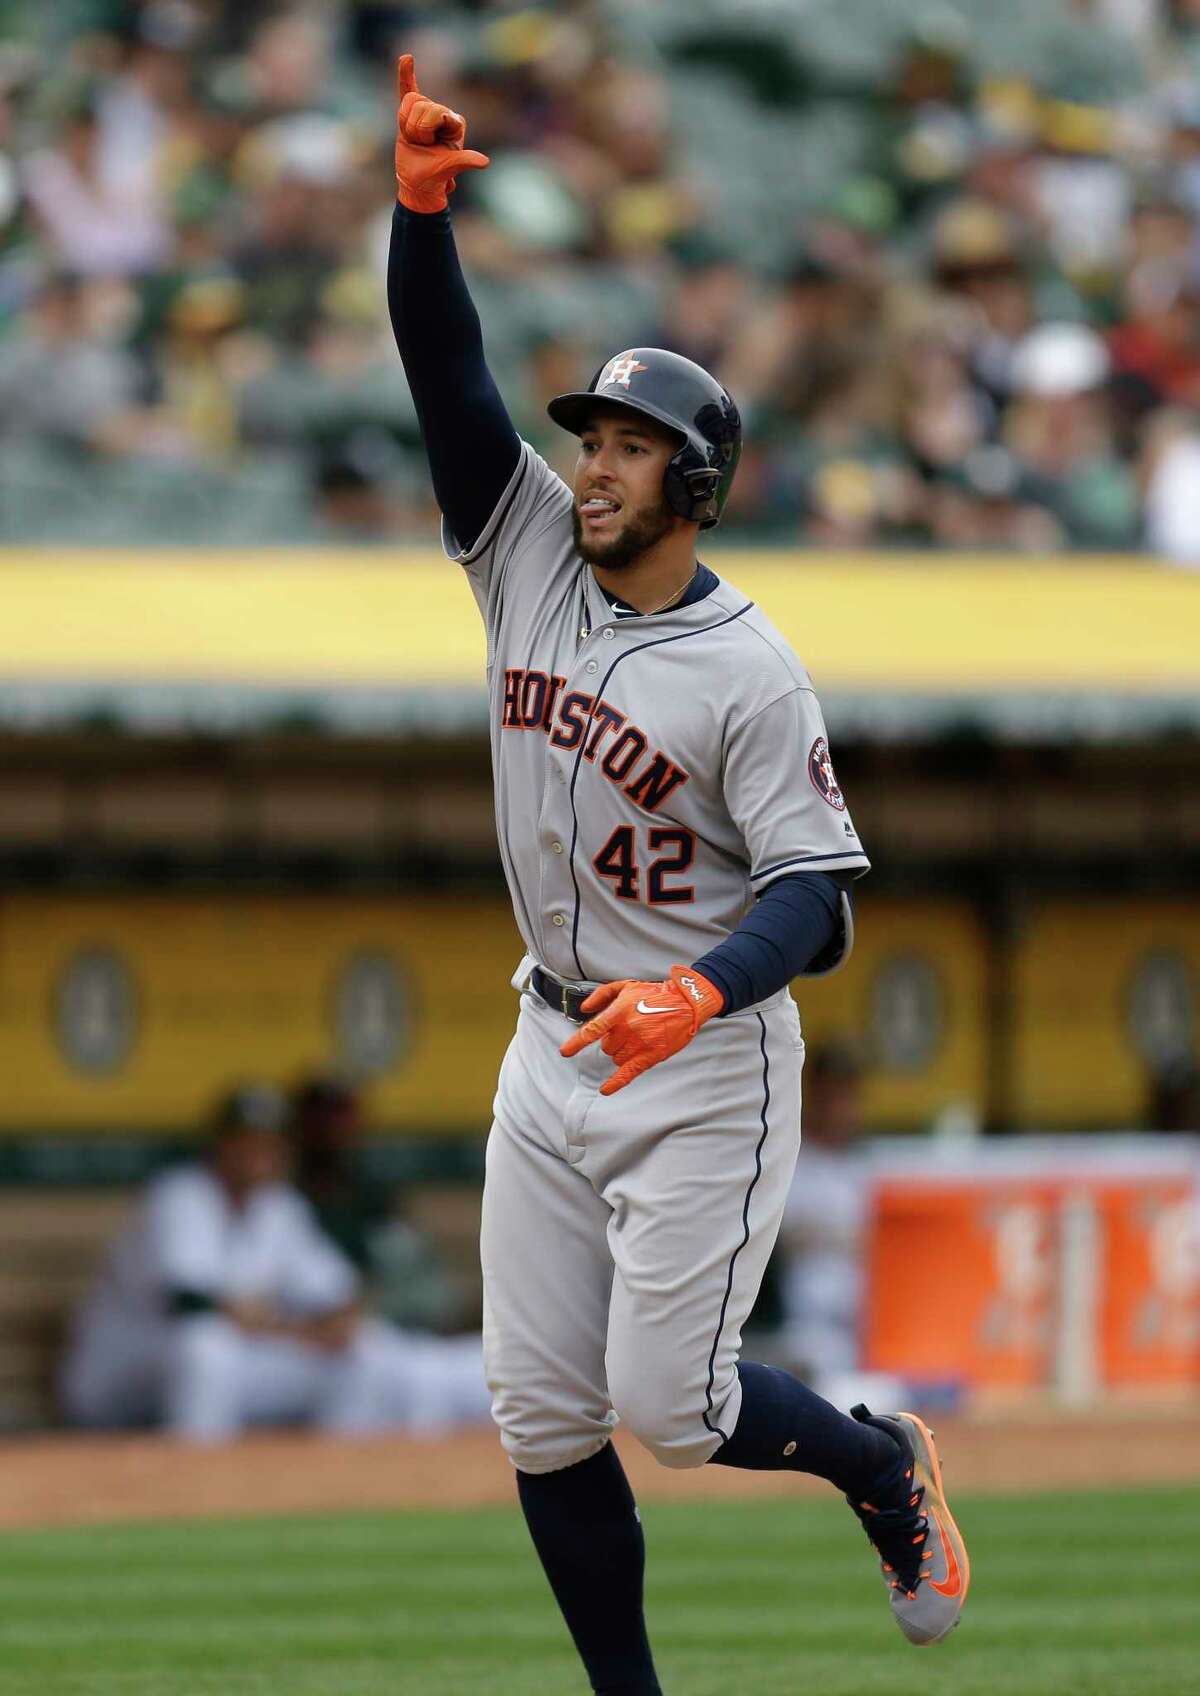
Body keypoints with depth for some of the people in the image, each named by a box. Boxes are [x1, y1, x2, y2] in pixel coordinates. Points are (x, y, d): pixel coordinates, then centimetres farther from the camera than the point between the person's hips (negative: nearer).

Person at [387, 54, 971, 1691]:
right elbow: (450, 381, -7)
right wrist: (421, 208, -22)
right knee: (542, 1416, 3)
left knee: (667, 1404, -8)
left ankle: (884, 1464, 22)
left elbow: (815, 893, -19)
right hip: (552, 1050, 6)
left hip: (703, 1067, -6)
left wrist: (698, 991, -37)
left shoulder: (751, 676, -15)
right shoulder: (533, 559, 1)